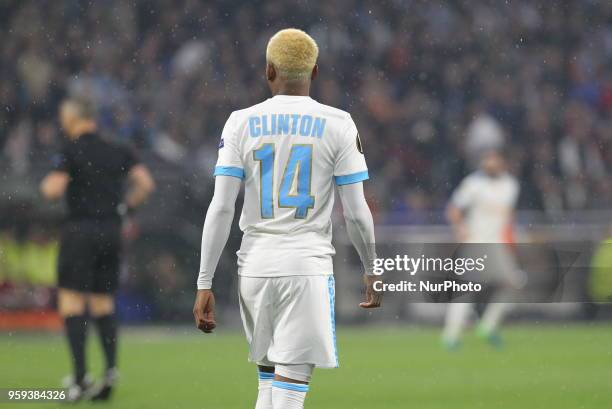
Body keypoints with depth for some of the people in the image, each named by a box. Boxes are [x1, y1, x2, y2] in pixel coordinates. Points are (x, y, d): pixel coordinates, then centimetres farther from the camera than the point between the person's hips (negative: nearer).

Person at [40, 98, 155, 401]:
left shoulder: (71, 150, -7)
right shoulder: (118, 151, 9)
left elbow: (54, 189, -15)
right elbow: (145, 183, 1)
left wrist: (46, 183, 7)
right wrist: (125, 207, 14)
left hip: (80, 230, -5)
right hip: (111, 231, 5)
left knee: (71, 303, -3)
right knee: (104, 304, 14)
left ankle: (80, 378, -13)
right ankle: (111, 368, -3)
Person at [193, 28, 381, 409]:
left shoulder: (242, 123, 1)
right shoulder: (337, 125, -2)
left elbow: (221, 209, -4)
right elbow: (356, 213, -2)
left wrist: (205, 285, -1)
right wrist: (372, 271, 14)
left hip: (256, 267, 3)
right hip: (307, 269, -3)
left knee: (269, 378, 19)